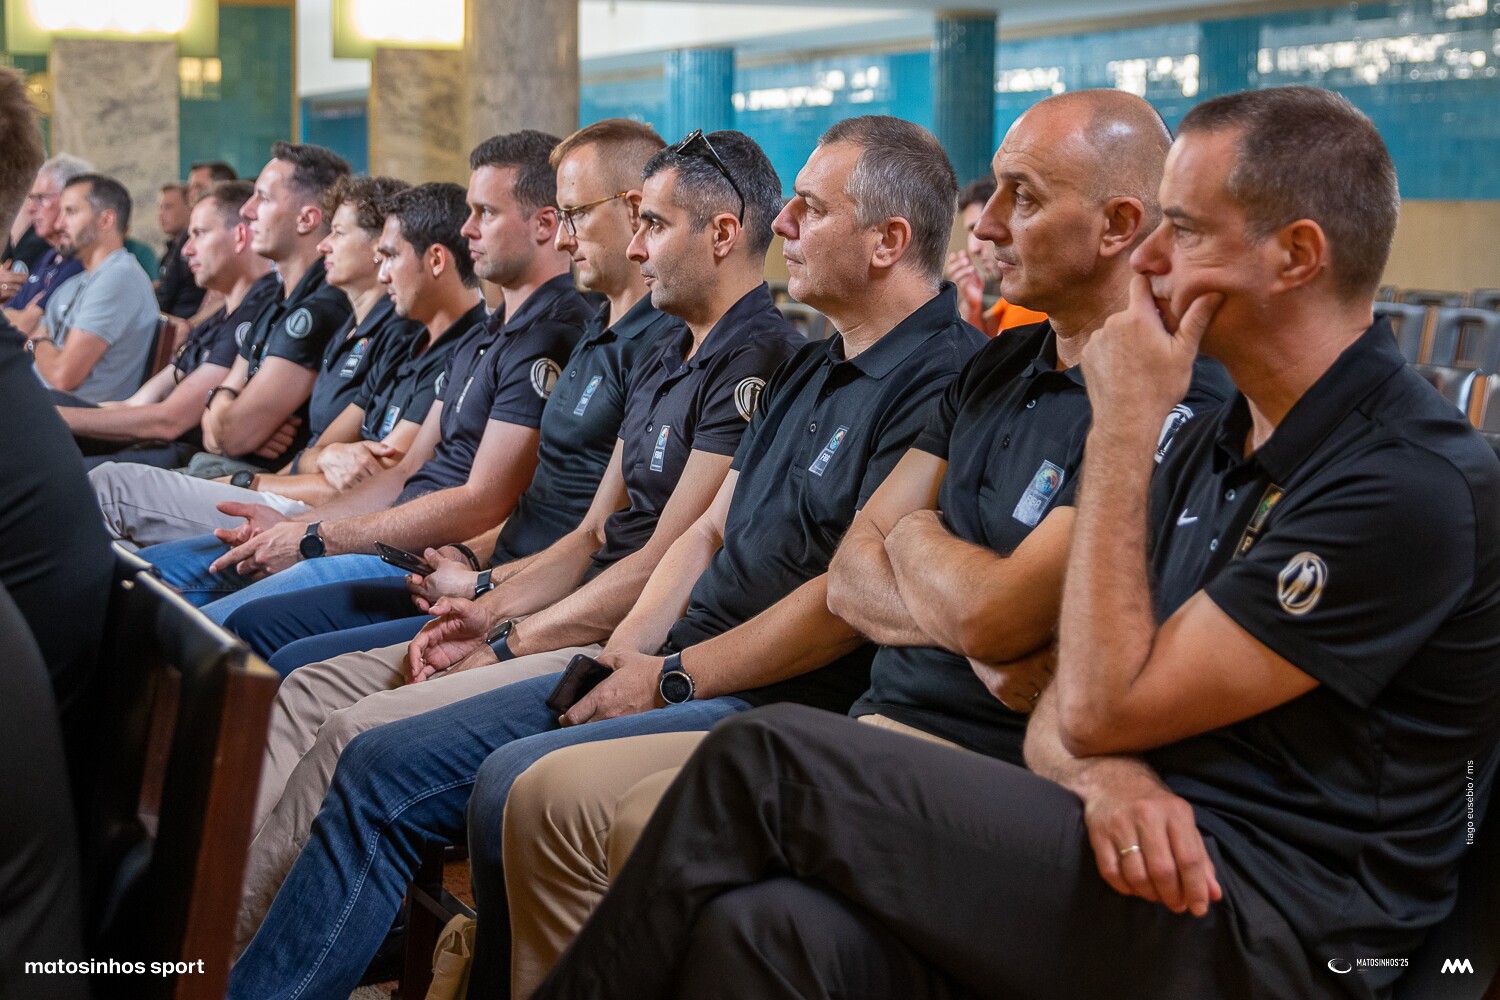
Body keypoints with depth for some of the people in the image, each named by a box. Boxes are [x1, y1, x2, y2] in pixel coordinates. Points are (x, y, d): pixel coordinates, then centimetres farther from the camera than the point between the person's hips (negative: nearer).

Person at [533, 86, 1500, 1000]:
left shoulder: (1417, 481, -12)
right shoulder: (1213, 447, 16)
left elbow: (1100, 707, -14)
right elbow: (1066, 714, 13)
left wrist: (1122, 428, -9)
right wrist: (1103, 771, -11)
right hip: (1155, 867, 7)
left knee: (768, 759, -17)